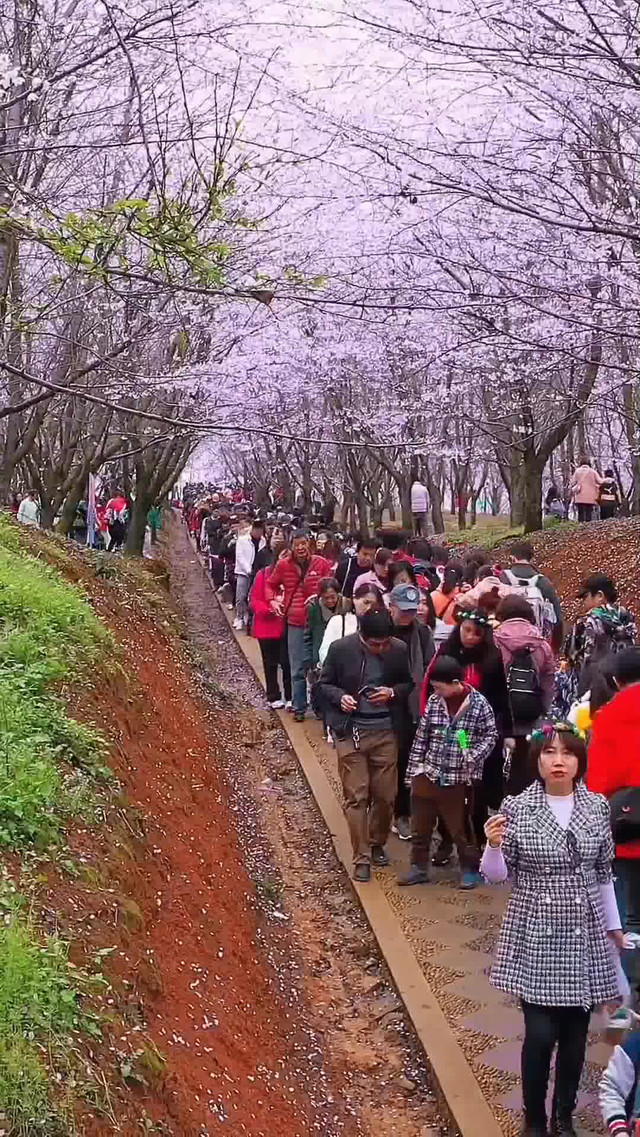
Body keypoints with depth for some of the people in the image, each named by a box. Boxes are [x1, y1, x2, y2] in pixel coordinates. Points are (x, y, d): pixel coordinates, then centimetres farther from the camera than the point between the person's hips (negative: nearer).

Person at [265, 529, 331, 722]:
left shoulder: (321, 563, -3)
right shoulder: (283, 565, 0)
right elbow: (270, 584, 15)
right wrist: (272, 600, -2)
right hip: (295, 622, 1)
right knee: (297, 669, 5)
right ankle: (299, 707, 14)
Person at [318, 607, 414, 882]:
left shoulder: (399, 650, -6)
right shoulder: (340, 648, -11)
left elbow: (409, 684, 10)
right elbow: (325, 684, 2)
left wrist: (392, 692, -12)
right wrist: (340, 696, -19)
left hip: (385, 731, 2)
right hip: (350, 731, -2)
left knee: (385, 795, 8)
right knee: (356, 796, 0)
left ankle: (377, 844, 33)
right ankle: (362, 858, 10)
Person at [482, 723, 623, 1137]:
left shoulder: (597, 807, 0)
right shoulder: (517, 808, -8)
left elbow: (604, 873, 10)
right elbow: (497, 876, -5)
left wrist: (614, 924, 14)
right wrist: (494, 846, -24)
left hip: (584, 937, 3)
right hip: (536, 937, -2)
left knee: (575, 1035, 10)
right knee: (541, 1034, -4)